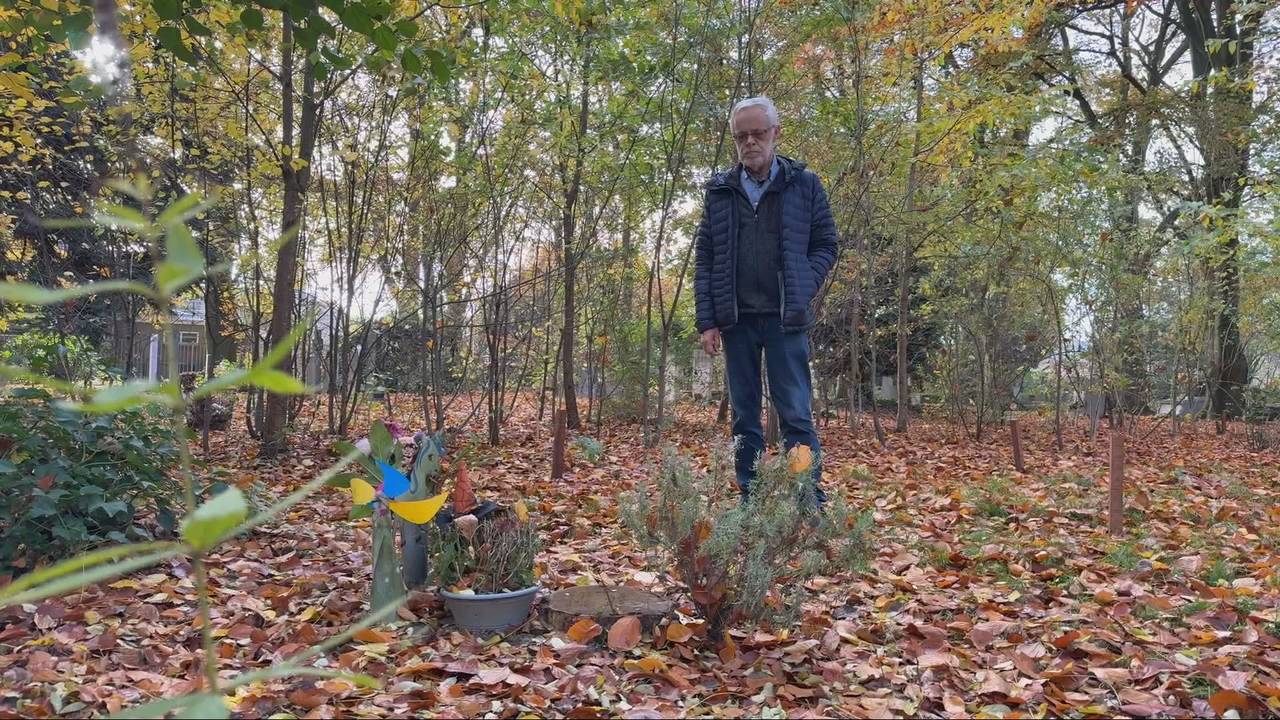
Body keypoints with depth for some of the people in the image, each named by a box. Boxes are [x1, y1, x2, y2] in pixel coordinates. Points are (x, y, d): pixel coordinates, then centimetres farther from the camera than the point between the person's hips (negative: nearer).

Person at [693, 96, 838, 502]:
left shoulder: (804, 184, 4)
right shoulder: (719, 191, 9)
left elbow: (826, 246, 7)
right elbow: (704, 260, 8)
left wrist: (803, 291, -8)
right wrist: (707, 321, 0)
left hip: (785, 319, -3)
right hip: (736, 319, 3)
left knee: (796, 415, -5)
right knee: (744, 418, 7)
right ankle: (750, 502, 14)